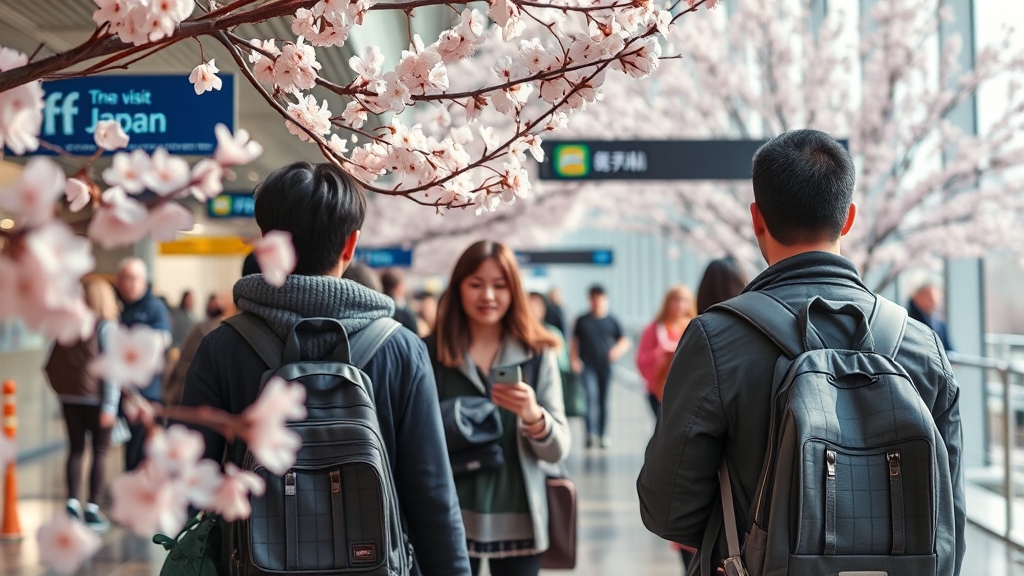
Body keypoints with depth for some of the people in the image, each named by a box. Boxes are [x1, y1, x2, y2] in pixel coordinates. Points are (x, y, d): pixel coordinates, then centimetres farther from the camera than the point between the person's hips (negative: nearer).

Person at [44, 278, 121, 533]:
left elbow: (52, 366, 4)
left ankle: (72, 504, 11)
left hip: (68, 396, 4)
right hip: (95, 397, -4)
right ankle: (92, 509, 3)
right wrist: (109, 406, -11)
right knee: (100, 452, 4)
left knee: (75, 449, 13)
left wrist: (61, 387, 13)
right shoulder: (106, 326, -7)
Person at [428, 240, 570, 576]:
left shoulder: (538, 354, 3)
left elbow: (558, 451, -1)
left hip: (518, 522, 1)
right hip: (450, 521, -1)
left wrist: (533, 416, -20)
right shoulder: (431, 353, 1)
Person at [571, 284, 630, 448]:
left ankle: (602, 435, 15)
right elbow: (575, 342, 14)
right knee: (591, 396, -18)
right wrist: (574, 359, 0)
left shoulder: (611, 321, 9)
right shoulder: (582, 321, 9)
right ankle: (591, 433, -25)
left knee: (604, 400, 5)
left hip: (606, 365, 1)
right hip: (588, 365, -1)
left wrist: (618, 349, -10)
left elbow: (625, 341, 11)